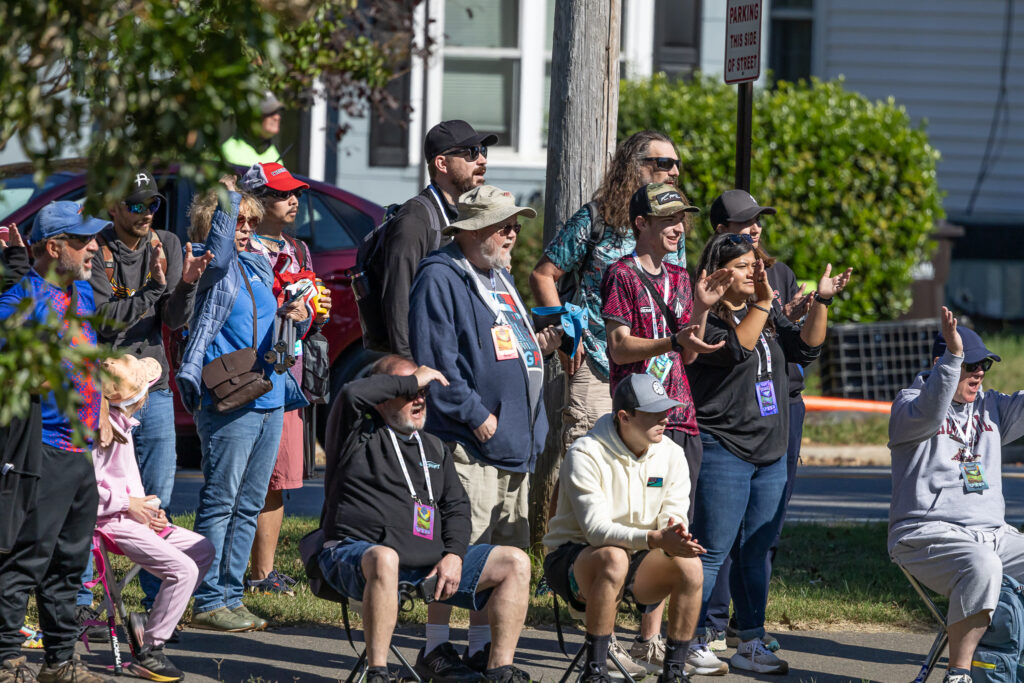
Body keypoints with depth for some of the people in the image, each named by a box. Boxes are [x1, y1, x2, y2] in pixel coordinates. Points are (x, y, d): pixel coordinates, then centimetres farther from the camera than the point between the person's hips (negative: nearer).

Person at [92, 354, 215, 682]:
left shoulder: (122, 425, 18)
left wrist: (147, 509, 9)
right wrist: (127, 504, -16)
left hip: (131, 516, 11)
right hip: (109, 521, -11)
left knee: (202, 550, 14)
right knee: (183, 568, -22)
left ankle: (150, 622, 11)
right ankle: (149, 650, -14)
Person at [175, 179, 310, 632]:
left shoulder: (257, 268, 19)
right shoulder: (210, 267, -4)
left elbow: (277, 330, 28)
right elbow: (219, 248, -28)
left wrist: (299, 317, 7)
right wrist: (228, 193, -22)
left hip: (270, 399, 8)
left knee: (249, 505, 9)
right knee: (220, 503, -6)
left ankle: (231, 597, 14)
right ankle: (209, 602, -4)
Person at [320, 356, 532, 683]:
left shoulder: (434, 446, 23)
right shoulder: (358, 435, 2)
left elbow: (456, 506, 18)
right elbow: (353, 394, -20)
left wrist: (454, 555, -1)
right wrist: (413, 381, -7)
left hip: (429, 562, 7)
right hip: (358, 554, -7)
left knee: (515, 563, -3)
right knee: (384, 559, -43)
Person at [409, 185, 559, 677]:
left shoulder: (501, 280, 22)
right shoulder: (440, 280, -8)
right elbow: (435, 359, -16)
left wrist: (538, 346, 12)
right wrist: (475, 414, -17)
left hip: (511, 443, 9)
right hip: (468, 443, -9)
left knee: (504, 552, 9)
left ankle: (482, 647, 16)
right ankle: (436, 649, -4)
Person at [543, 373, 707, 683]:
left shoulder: (671, 454, 0)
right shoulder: (586, 454, -18)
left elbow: (673, 519, -4)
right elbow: (596, 529, -27)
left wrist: (676, 538, -32)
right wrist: (655, 539, -41)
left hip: (638, 558, 5)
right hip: (574, 558, -5)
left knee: (690, 564, -23)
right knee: (614, 558, -39)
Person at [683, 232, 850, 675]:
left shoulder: (766, 316, 15)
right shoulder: (703, 319, -8)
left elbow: (805, 348, 7)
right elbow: (736, 348, -24)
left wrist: (821, 302, -3)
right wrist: (763, 301, -28)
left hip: (770, 454, 7)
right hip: (722, 451, -7)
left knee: (755, 552, 10)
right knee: (713, 552, -6)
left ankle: (750, 643, 15)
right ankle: (693, 642, 0)